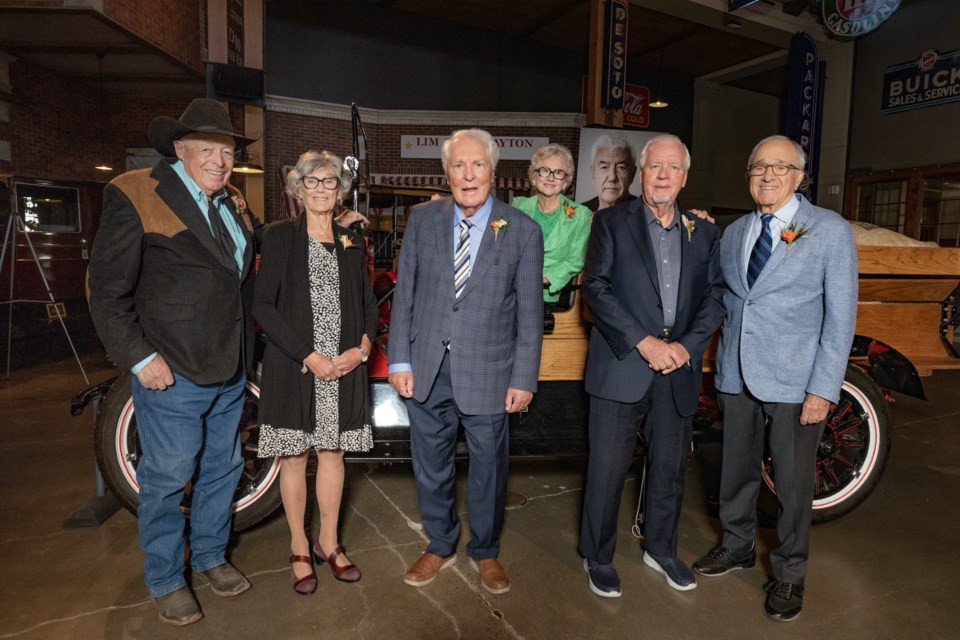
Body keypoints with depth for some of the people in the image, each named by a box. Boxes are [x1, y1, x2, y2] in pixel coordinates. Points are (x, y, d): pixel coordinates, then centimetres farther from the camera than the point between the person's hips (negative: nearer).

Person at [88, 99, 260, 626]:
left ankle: (211, 556, 38)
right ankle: (165, 582, 27)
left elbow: (249, 265, 25)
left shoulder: (234, 203, 11)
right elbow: (108, 291, -10)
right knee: (166, 478, 7)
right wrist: (141, 358, -15)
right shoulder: (135, 194, -9)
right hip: (173, 372, -6)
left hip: (230, 370, 7)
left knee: (222, 468, 18)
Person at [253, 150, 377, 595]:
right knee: (294, 457, 7)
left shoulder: (351, 242, 11)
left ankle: (328, 543, 27)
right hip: (293, 368, -3)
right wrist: (309, 356, -14)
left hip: (344, 369, 3)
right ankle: (299, 547, 24)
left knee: (333, 453, 11)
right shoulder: (280, 236, -1)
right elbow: (263, 305, -7)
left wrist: (362, 349, -6)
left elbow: (368, 304, 13)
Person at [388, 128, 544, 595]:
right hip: (428, 367, 2)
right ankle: (440, 546, 39)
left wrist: (524, 379, -5)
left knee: (488, 466, 12)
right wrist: (400, 360, 0)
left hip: (487, 371, -2)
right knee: (430, 466, 15)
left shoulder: (523, 230, -4)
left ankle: (485, 551, 37)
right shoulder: (422, 219, 2)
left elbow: (529, 311, -3)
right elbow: (404, 294, 3)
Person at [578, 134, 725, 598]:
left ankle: (661, 551, 38)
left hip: (679, 371, 4)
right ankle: (597, 559, 23)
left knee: (670, 469, 16)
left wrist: (688, 344, -10)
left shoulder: (704, 233, 12)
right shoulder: (612, 222, 1)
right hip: (621, 368, -4)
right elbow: (595, 288, -9)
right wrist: (644, 342, -16)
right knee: (607, 469, 3)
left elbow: (715, 296, 7)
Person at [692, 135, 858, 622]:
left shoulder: (831, 230, -5)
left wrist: (823, 389, -12)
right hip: (736, 376, 4)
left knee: (793, 482, 7)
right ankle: (737, 547, 39)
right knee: (737, 468, 17)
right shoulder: (733, 233, 9)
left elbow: (841, 315, -8)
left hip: (795, 380, -4)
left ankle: (789, 573, 28)